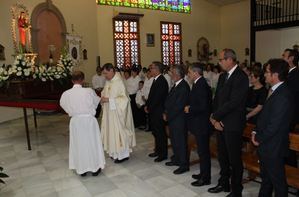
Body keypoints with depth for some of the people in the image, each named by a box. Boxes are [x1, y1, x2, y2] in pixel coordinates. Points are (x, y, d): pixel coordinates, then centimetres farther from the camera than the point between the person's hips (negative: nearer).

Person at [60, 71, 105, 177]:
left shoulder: (66, 94, -9)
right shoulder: (89, 91, -15)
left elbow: (63, 105, 7)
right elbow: (96, 102, 1)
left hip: (75, 121, 2)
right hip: (89, 120, -1)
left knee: (79, 145, 16)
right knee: (92, 143, 13)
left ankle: (82, 169, 27)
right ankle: (95, 168, 24)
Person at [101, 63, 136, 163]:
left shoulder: (119, 82, -19)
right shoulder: (108, 82, 6)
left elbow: (124, 98, -22)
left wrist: (109, 100, -24)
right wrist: (103, 98, -3)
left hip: (117, 113, -8)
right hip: (109, 113, 8)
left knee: (118, 131, 0)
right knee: (111, 131, 14)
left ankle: (123, 154, 15)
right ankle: (115, 152, 27)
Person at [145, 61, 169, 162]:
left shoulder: (162, 81, -19)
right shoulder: (156, 80, 11)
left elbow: (157, 98, -22)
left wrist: (149, 108, -12)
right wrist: (147, 105, 7)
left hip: (158, 111, -9)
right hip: (153, 111, 9)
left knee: (160, 132, 2)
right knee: (155, 132, 18)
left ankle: (163, 154, 16)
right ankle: (158, 150, 32)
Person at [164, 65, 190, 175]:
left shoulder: (184, 87, -20)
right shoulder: (176, 85, 10)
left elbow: (178, 106, -22)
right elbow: (169, 100, 13)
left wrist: (168, 116, -13)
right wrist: (166, 113, 3)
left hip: (179, 120, -9)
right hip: (172, 119, 9)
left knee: (181, 141, 2)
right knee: (174, 140, 20)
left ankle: (184, 165, 16)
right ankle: (176, 159, 37)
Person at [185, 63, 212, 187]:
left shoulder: (201, 86, -20)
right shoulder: (199, 84, 10)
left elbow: (203, 106, -26)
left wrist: (190, 109, -13)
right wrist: (190, 107, 3)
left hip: (202, 125, -10)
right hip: (199, 124, 10)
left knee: (203, 151, 3)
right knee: (202, 150, 19)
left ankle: (205, 178, 16)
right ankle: (203, 173, 34)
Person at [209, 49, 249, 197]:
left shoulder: (241, 77, -15)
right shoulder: (223, 76, 12)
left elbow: (233, 102, -21)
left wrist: (215, 116, -13)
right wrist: (215, 118, -2)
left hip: (233, 124, -7)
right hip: (221, 123, 8)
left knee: (234, 158, 5)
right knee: (222, 156, 17)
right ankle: (224, 184, 34)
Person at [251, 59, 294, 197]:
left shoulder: (283, 96, -23)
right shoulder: (273, 91, 7)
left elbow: (274, 125, -24)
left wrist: (259, 138, -11)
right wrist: (256, 132, 4)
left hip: (273, 148, -9)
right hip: (265, 145, 9)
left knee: (278, 181, 9)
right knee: (265, 178, 23)